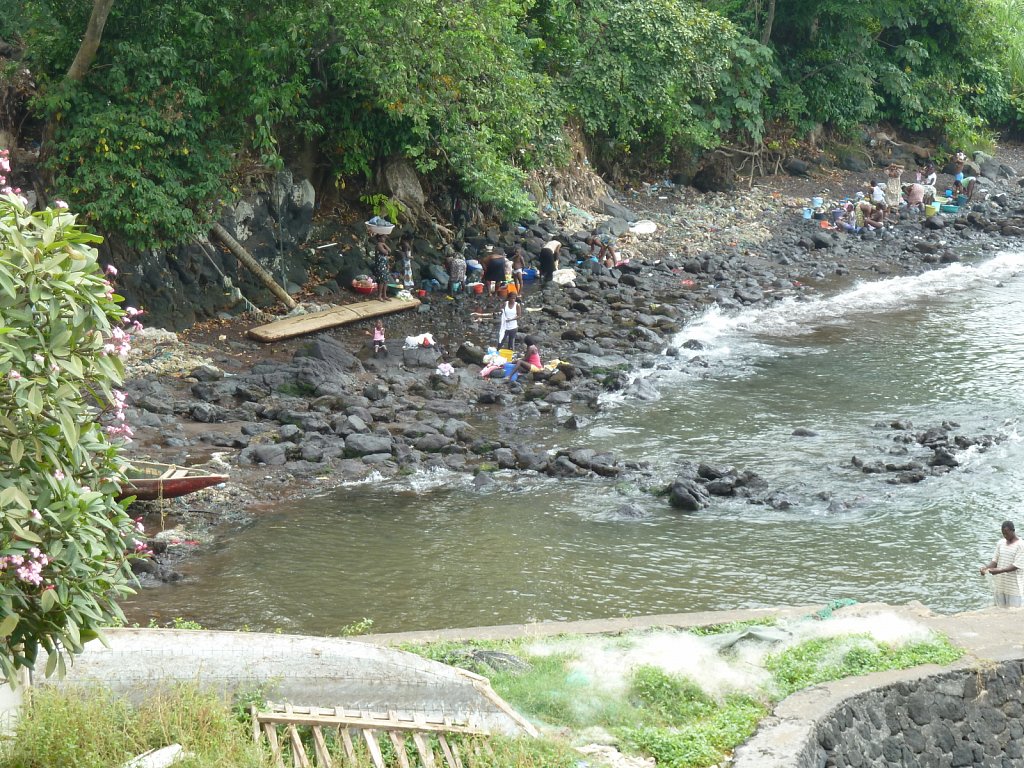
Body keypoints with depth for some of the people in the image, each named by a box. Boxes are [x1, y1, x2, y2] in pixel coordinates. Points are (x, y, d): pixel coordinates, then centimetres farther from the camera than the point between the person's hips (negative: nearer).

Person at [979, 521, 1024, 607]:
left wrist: (1000, 570, -27)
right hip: (1000, 584, 5)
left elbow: (1016, 566, -16)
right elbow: (995, 560, 8)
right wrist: (986, 568, -13)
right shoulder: (1001, 543, 8)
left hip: (1014, 587, -5)